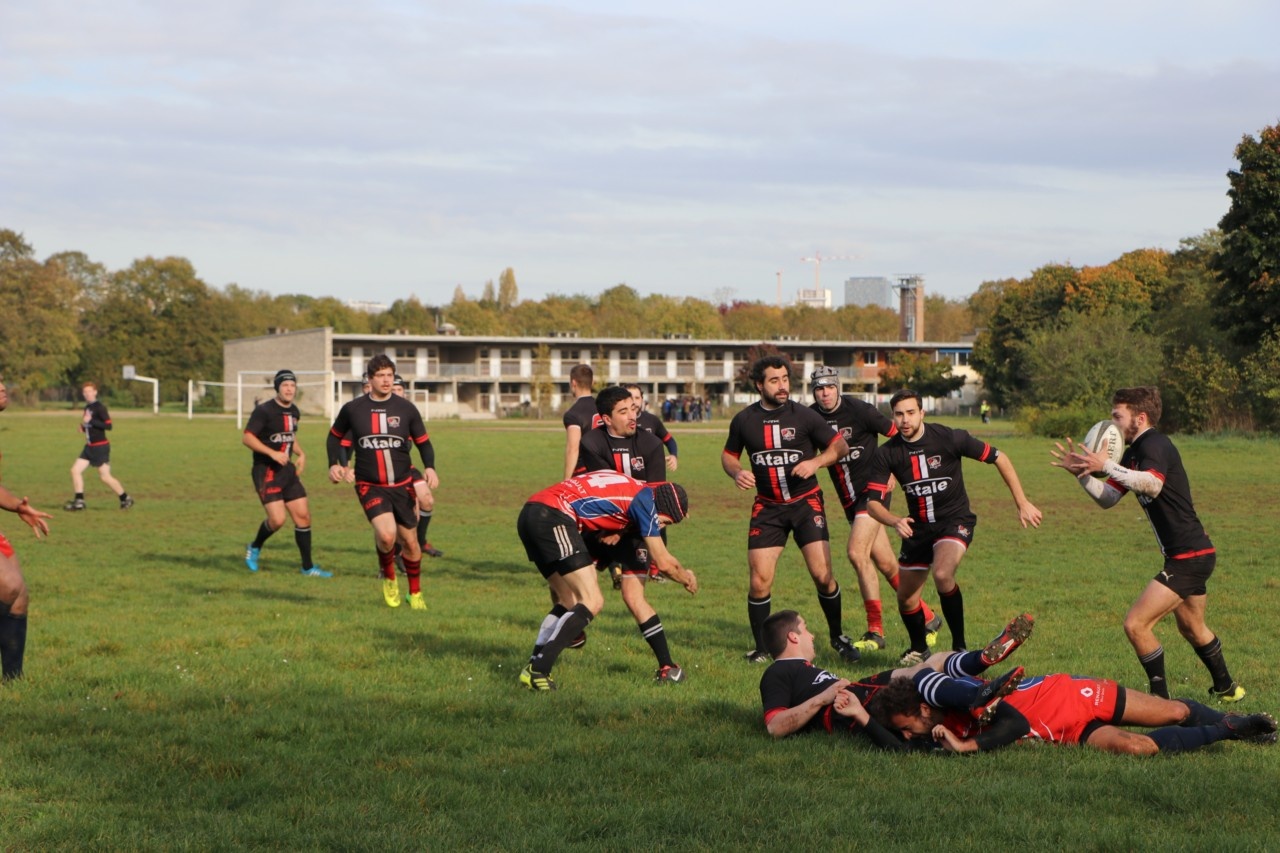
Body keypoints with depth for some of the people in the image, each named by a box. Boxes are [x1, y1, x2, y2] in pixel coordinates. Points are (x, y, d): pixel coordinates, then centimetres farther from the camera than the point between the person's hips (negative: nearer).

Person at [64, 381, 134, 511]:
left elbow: (108, 425, -21)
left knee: (105, 476, -6)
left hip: (101, 447, -9)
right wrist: (84, 426, 6)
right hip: (89, 447, 9)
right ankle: (79, 501, 4)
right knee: (75, 470, 0)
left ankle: (125, 499, 9)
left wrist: (90, 421, -24)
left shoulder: (99, 407, -13)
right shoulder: (87, 407, 14)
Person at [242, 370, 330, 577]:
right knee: (277, 519, -16)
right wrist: (272, 453, -24)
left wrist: (301, 454, 11)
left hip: (287, 470, 7)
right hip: (265, 471, -7)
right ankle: (254, 548, 14)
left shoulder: (294, 411, 11)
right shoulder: (264, 410, -13)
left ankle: (308, 567, 12)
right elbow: (247, 437, -16)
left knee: (303, 516, 3)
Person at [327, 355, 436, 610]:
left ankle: (415, 593, 29)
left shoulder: (406, 409, -1)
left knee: (410, 542, 7)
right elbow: (335, 436, 16)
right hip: (370, 486, -2)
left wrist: (429, 467, -11)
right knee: (386, 535, -23)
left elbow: (423, 442, 7)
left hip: (402, 486, 2)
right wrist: (334, 464, 3)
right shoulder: (352, 409, -1)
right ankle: (388, 577, 8)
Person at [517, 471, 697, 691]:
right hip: (553, 517, -10)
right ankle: (537, 671, -12)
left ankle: (534, 665, 13)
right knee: (592, 602, -8)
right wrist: (687, 578, 24)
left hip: (529, 514, 10)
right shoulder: (645, 499, 0)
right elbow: (664, 563, 6)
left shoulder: (628, 486, 25)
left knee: (570, 601, 18)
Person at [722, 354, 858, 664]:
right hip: (767, 507, 1)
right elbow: (728, 455, 15)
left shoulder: (803, 415, -5)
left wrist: (815, 462, -18)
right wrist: (736, 472, -7)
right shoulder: (744, 420, 1)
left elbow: (840, 446, 0)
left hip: (805, 501, -1)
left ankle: (838, 638, 12)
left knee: (822, 574, -9)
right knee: (760, 580, -7)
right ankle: (761, 647, 10)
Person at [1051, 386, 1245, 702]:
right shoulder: (1134, 453, 13)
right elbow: (1107, 499, 12)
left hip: (1189, 555, -11)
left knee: (1135, 624, -14)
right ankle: (1227, 688, 46)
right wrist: (1081, 472, -2)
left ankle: (1161, 697, -4)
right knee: (1192, 629, 29)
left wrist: (1107, 466, -41)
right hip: (1194, 554, 11)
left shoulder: (1155, 444, -17)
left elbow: (1152, 484, -37)